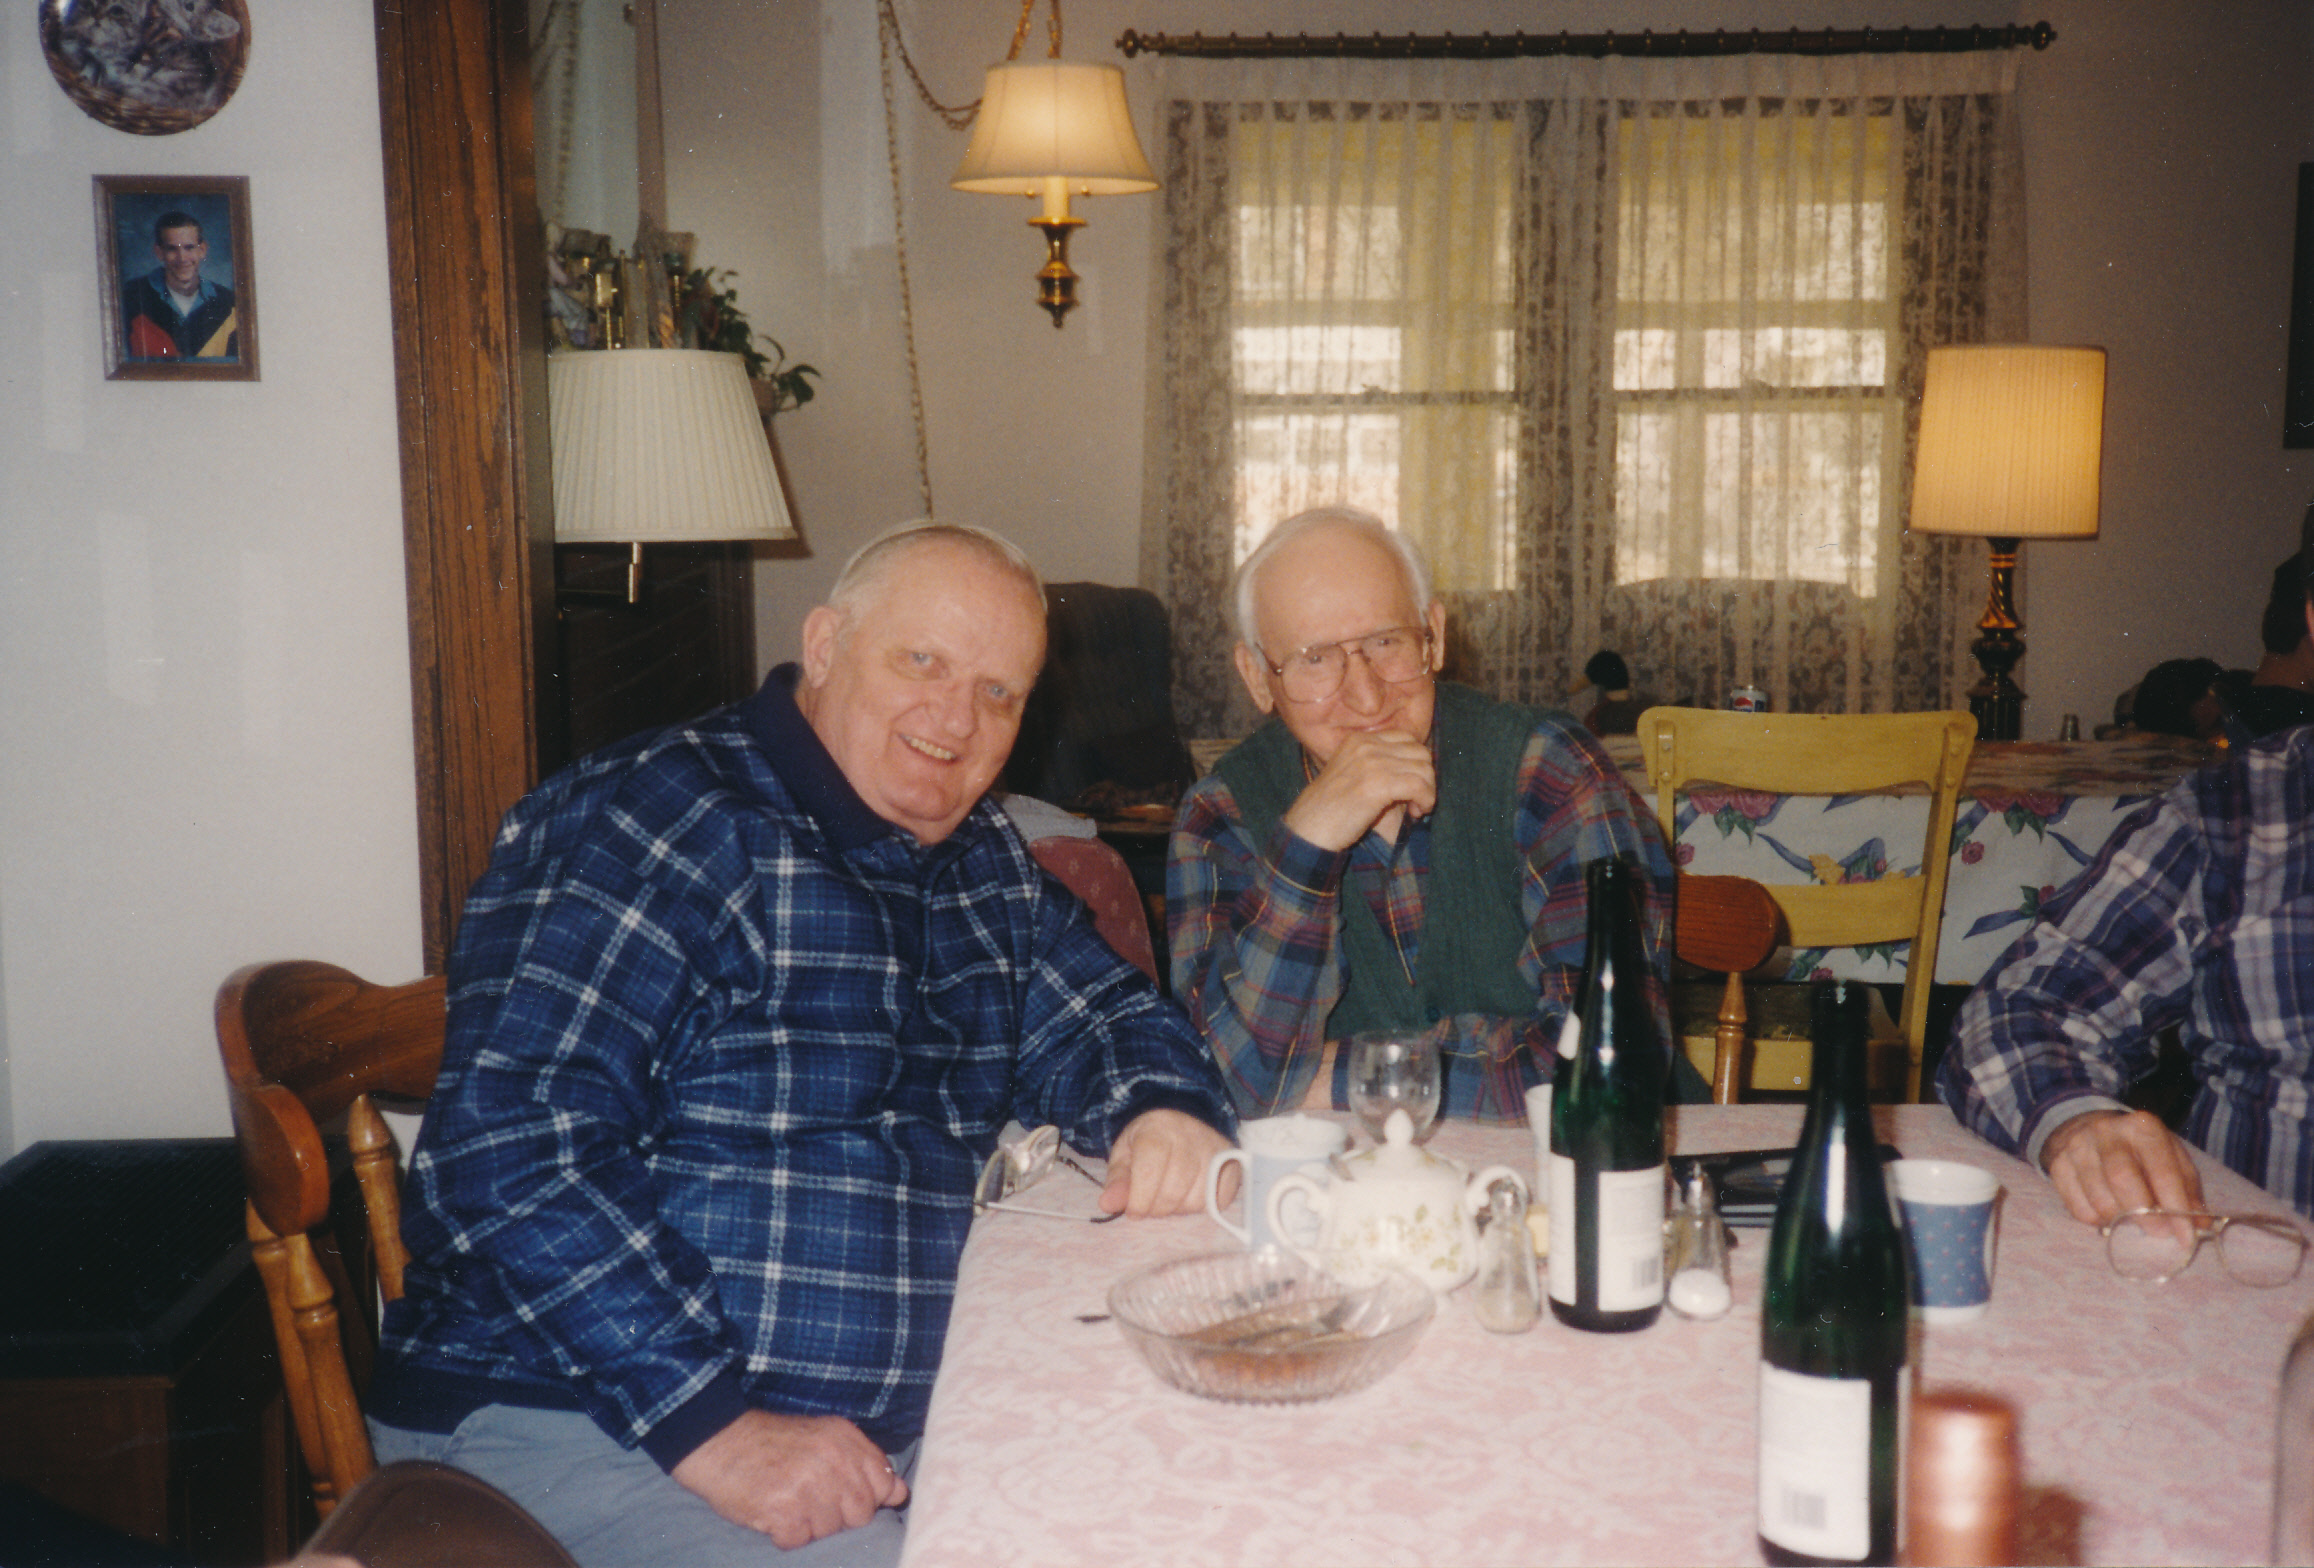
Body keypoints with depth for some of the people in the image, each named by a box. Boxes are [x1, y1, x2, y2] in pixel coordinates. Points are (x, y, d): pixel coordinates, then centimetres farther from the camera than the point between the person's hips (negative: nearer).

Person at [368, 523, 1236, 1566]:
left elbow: (1102, 1016, 21)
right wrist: (713, 1423, -26)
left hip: (886, 1428, 8)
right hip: (570, 1420, -7)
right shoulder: (645, 825, -14)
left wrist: (1165, 1113, -5)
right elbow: (509, 1146, -22)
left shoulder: (984, 865, 12)